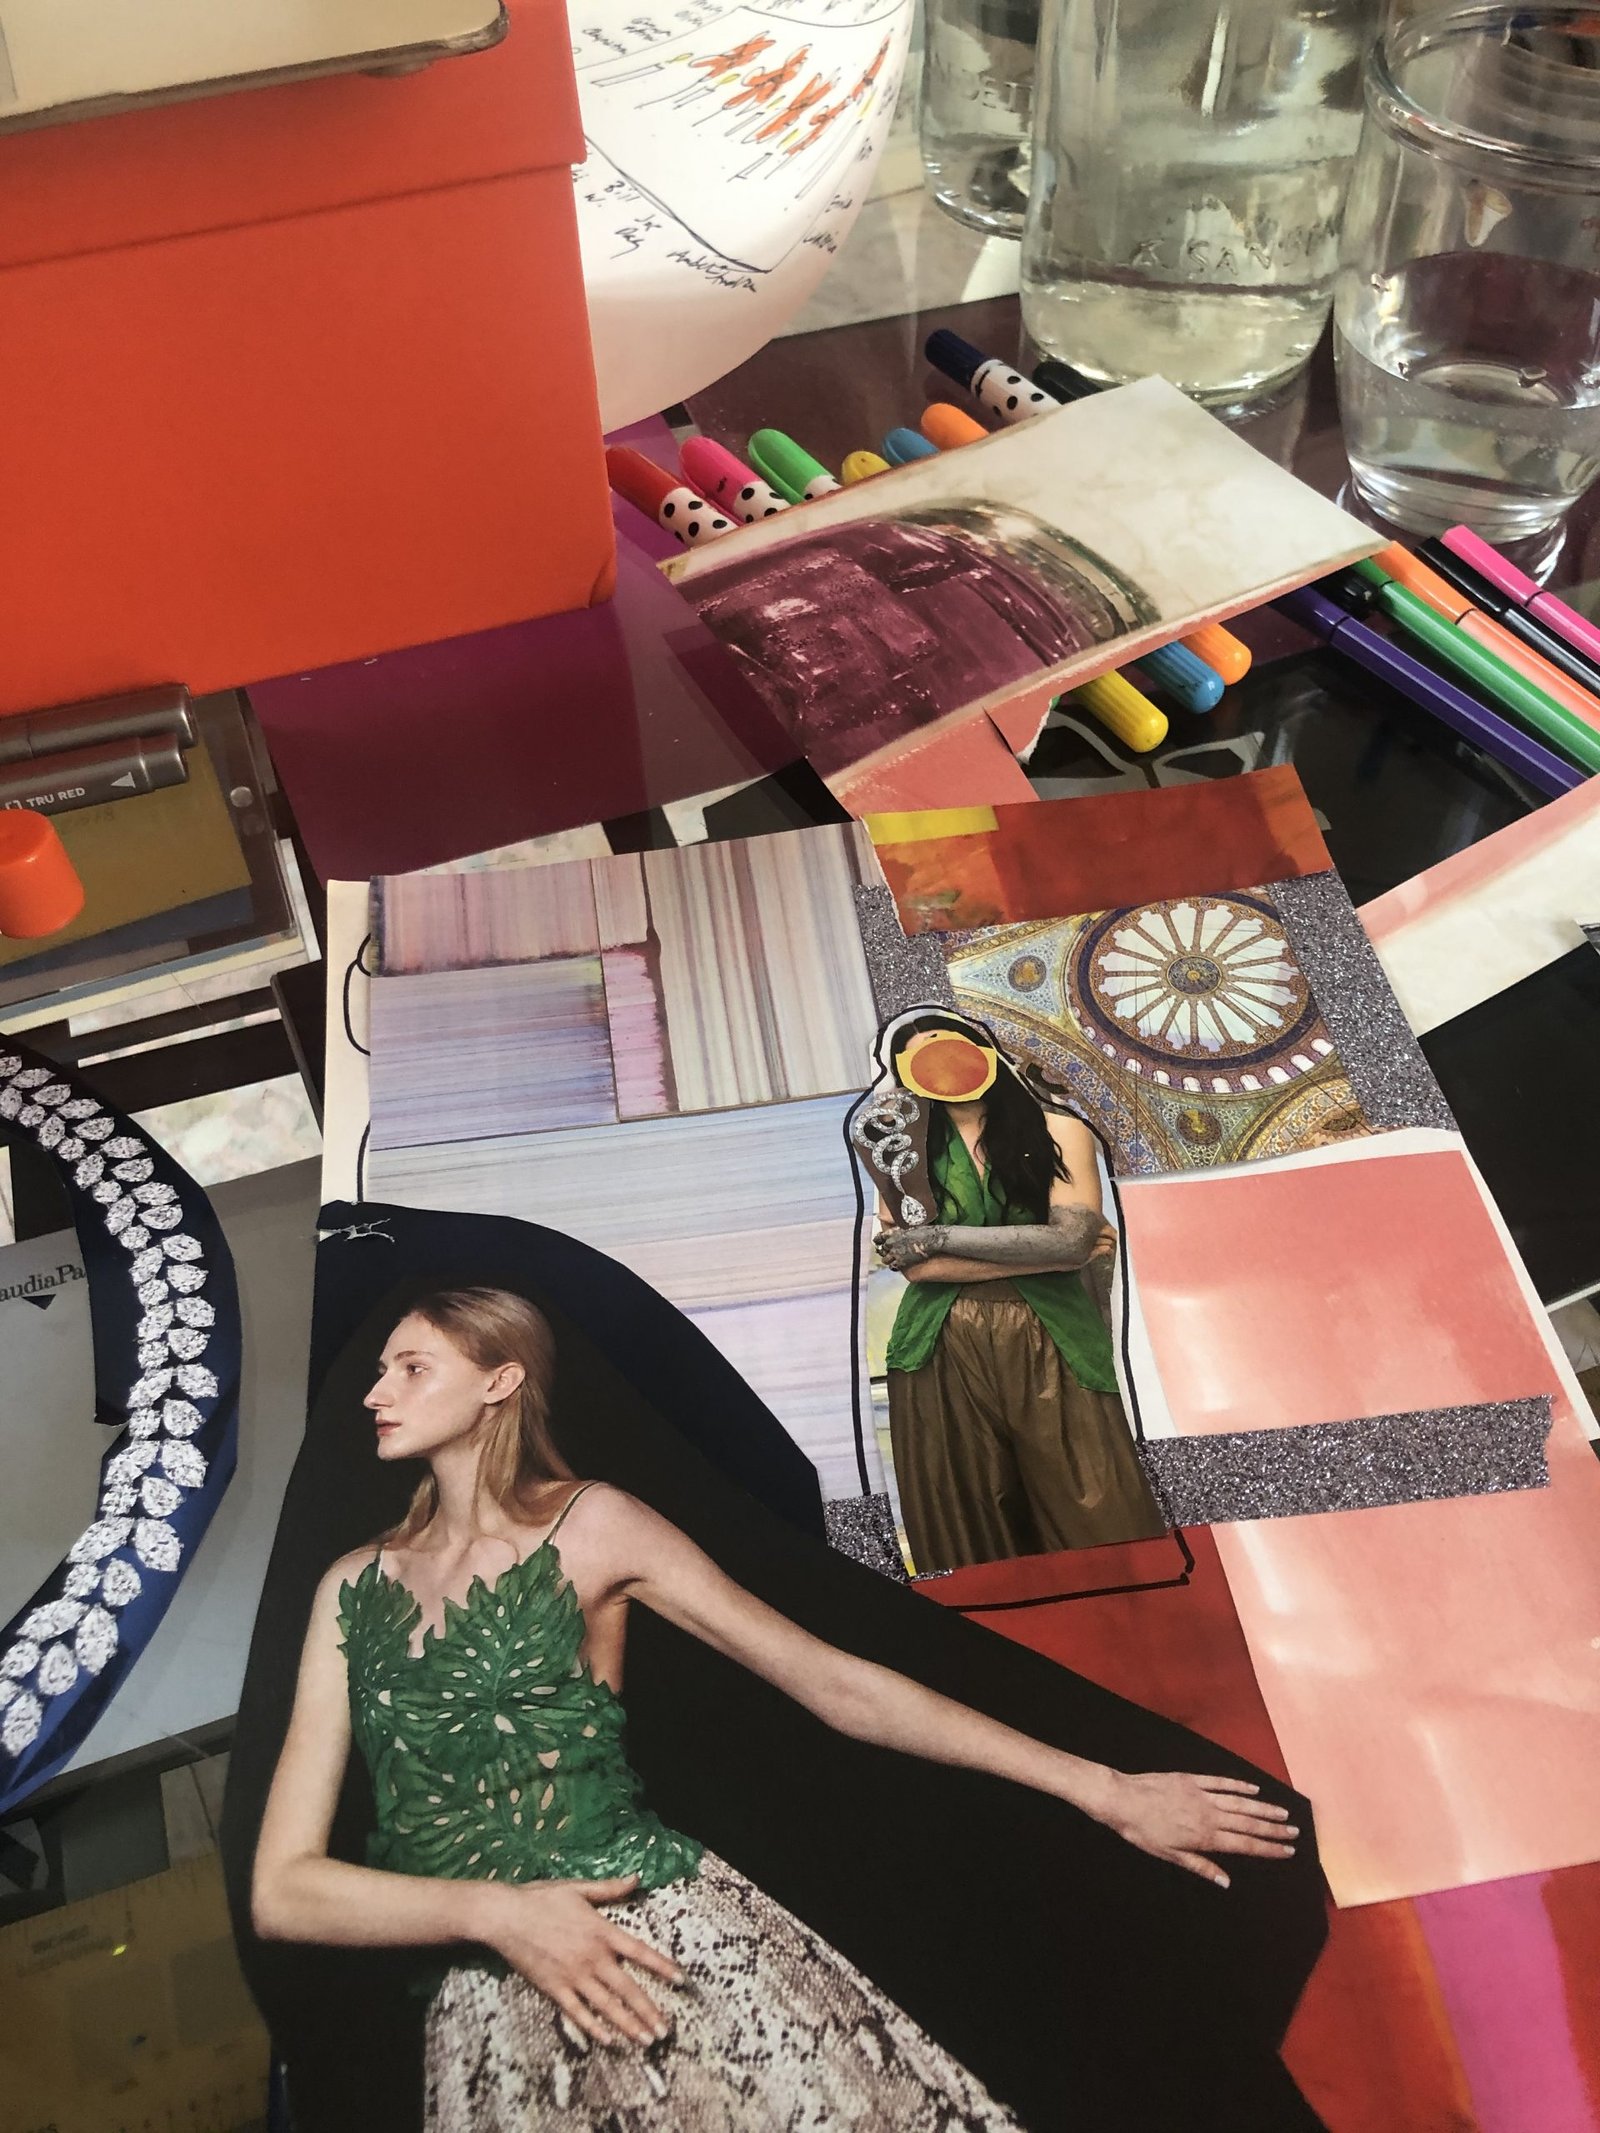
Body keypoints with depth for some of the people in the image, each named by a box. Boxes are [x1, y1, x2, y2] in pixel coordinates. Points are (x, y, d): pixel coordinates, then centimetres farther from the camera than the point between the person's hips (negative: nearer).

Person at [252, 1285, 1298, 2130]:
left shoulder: (589, 1526, 3)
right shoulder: (353, 1590, 11)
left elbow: (836, 1682, 1)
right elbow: (283, 1888, 5)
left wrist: (1102, 1790, -4)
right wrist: (497, 1911, -12)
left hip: (671, 1935, -2)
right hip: (485, 2017, 2)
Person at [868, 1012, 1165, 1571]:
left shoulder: (1056, 1132, 5)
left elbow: (1073, 1238, -11)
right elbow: (917, 1266, -6)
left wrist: (939, 1237, -11)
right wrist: (1049, 1251, -10)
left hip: (1051, 1351, -1)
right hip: (945, 1361, 1)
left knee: (1099, 1536, -1)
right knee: (973, 1547, 6)